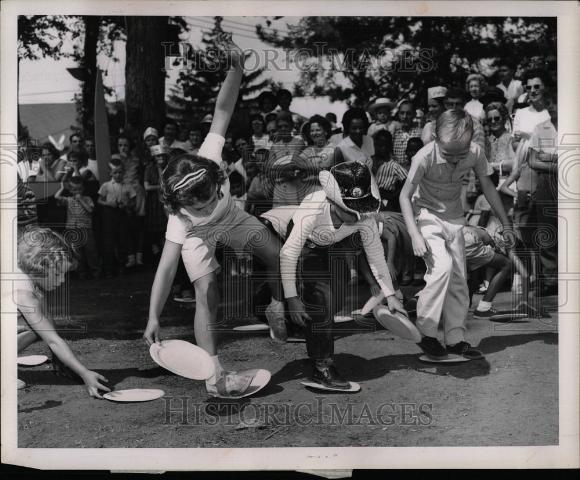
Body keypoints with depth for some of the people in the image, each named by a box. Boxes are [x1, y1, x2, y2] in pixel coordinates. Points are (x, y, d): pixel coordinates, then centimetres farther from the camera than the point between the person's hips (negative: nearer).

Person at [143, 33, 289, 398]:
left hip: (232, 219, 4)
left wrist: (236, 69, -50)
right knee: (207, 291, -22)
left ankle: (278, 308, 10)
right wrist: (153, 319, -41)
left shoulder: (210, 158, -38)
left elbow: (222, 112, -36)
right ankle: (215, 376, -22)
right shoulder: (181, 219, -39)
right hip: (199, 236, -3)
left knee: (278, 253, -17)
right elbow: (166, 268, -39)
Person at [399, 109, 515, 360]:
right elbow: (405, 195, -19)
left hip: (454, 219, 5)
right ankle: (426, 333, -11)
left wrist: (506, 224, 4)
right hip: (427, 215, -4)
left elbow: (487, 187, 0)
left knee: (459, 280, 3)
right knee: (442, 267, -24)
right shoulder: (425, 157, -27)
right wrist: (415, 235, -28)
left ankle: (455, 339, 15)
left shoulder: (475, 153, -16)